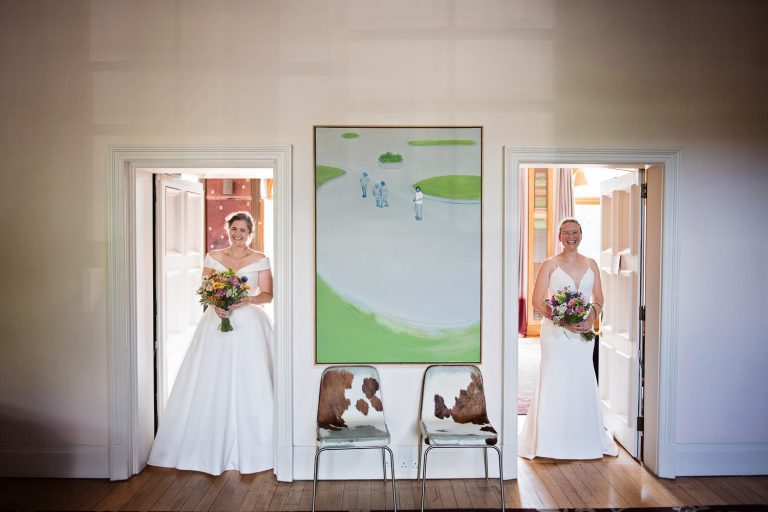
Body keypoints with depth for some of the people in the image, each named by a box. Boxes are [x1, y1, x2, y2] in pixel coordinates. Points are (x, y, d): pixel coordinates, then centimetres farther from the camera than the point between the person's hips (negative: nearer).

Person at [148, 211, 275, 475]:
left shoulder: (260, 260, 5)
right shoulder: (213, 257, 10)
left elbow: (267, 295, 1)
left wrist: (244, 300, -17)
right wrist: (215, 304, -11)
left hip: (249, 325, -2)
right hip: (216, 323, 2)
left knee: (248, 386, -4)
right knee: (211, 385, -2)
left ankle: (248, 449, 7)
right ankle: (210, 448, 10)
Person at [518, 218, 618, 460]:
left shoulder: (591, 264, 11)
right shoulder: (550, 264, -1)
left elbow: (599, 299, 12)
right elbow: (537, 301, -6)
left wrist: (591, 317, -9)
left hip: (583, 331, 4)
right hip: (556, 331, -3)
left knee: (583, 383, 8)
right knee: (554, 383, -2)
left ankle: (585, 440, 22)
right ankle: (550, 442, 9)